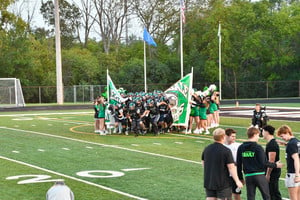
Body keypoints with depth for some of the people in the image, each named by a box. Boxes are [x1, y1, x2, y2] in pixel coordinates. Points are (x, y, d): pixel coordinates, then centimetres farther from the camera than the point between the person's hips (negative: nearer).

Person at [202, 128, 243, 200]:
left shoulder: (206, 149, 3)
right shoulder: (226, 151, -16)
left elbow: (203, 163, 15)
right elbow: (231, 167, -17)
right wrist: (237, 181, -11)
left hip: (208, 182, 5)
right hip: (222, 183, -5)